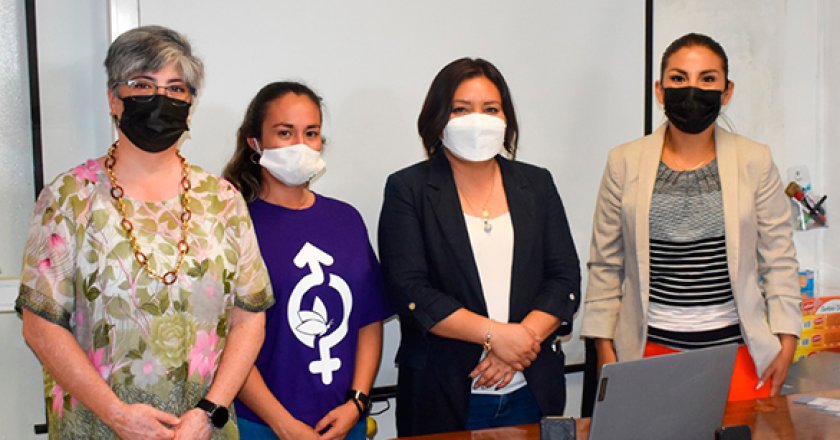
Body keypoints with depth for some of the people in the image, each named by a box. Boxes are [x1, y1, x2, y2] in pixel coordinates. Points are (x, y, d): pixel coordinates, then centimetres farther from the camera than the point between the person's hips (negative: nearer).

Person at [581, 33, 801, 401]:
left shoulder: (755, 162, 3)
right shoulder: (624, 163, 2)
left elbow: (779, 260, 6)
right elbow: (605, 264, 5)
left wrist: (786, 343, 1)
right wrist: (604, 349, 2)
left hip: (736, 348, 1)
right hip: (649, 349, 0)